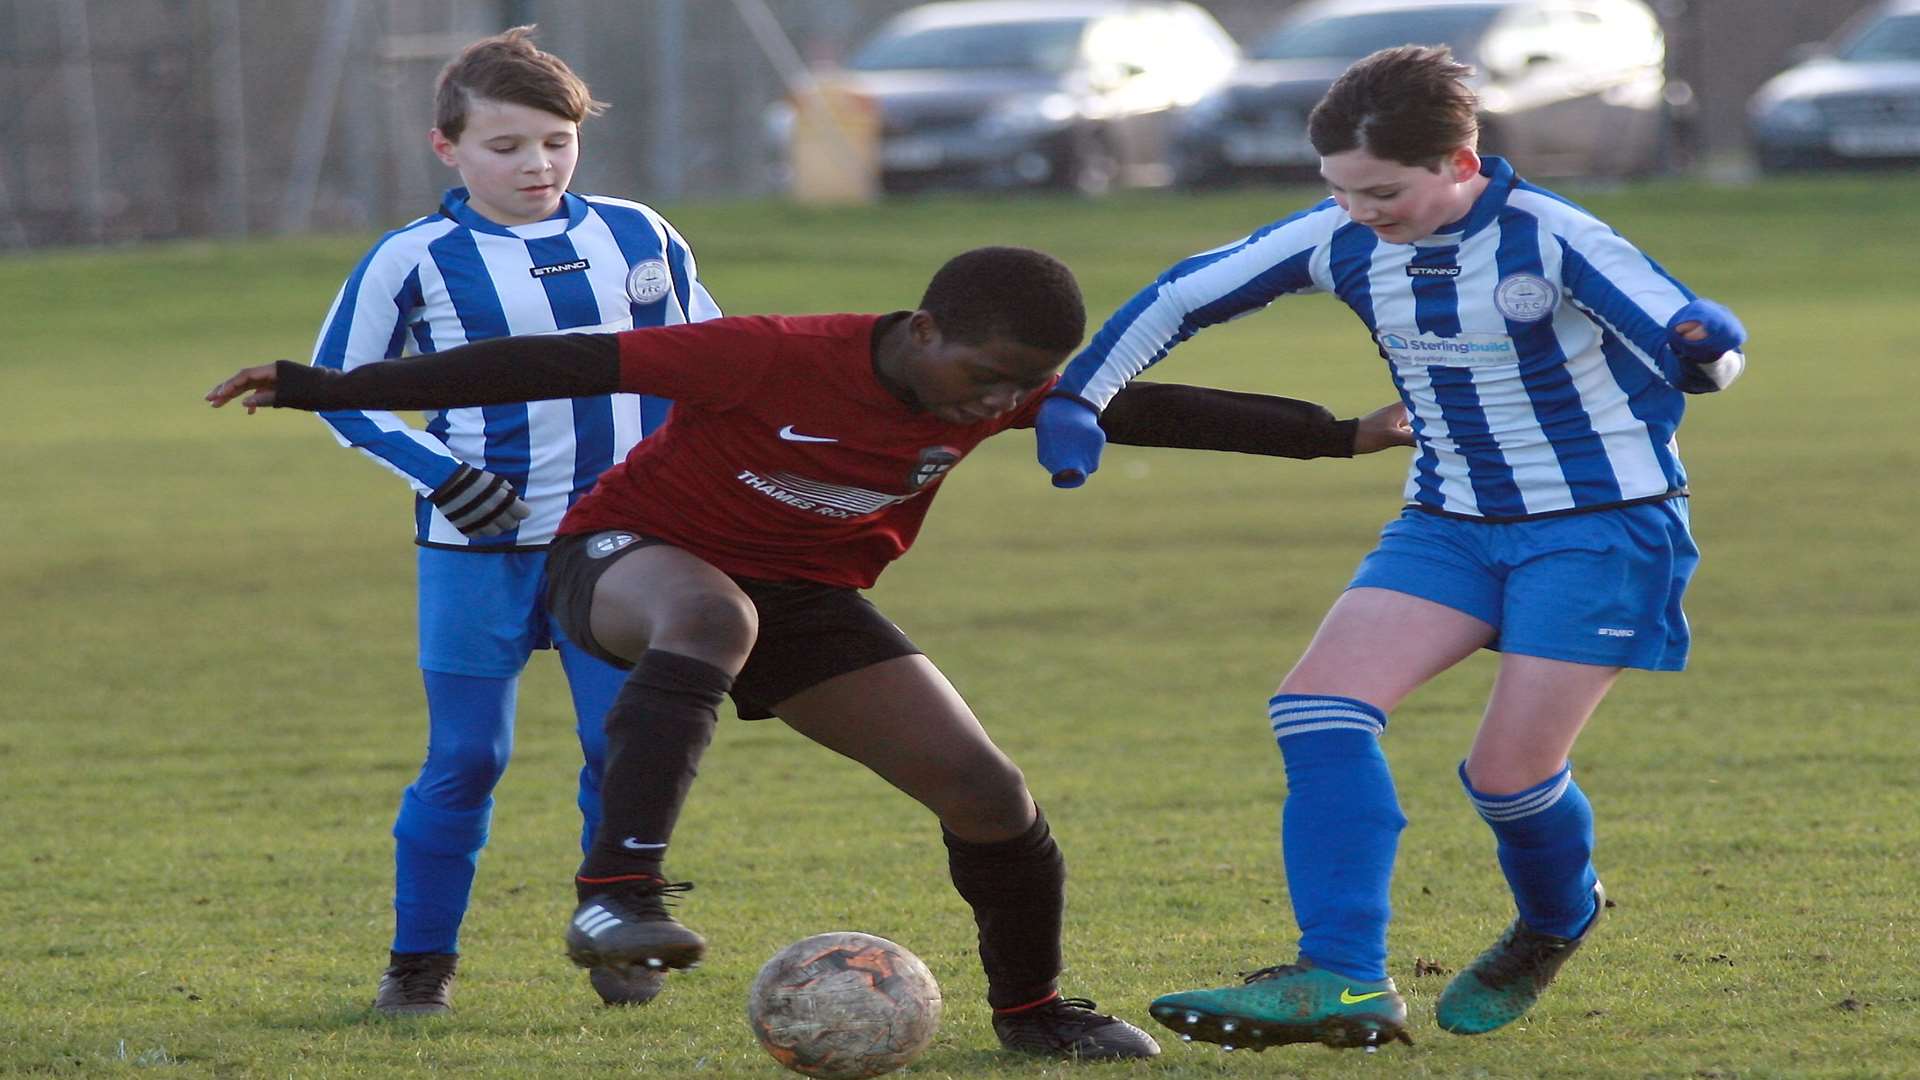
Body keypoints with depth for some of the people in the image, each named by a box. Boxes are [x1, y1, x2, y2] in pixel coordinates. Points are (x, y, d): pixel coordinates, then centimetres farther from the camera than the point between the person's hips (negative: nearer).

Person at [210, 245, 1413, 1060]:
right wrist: (329, 389, -29)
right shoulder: (772, 358, -29)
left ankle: (1033, 1008, 22)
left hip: (808, 597, 6)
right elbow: (555, 365, -28)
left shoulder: (1002, 386, -11)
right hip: (629, 560, -6)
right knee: (710, 614, -44)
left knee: (985, 790, -4)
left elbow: (1151, 412, 3)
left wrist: (1344, 435, 4)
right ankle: (620, 890, -52)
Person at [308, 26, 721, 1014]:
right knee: (465, 757, 0)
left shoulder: (638, 239, 4)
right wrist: (438, 472, -10)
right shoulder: (416, 261, -5)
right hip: (478, 550, -2)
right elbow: (338, 384, 2)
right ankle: (421, 959, 13)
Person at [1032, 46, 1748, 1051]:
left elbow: (1700, 344, -29)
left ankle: (1557, 923, 29)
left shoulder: (1549, 241, -22)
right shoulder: (1342, 242, -6)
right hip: (1451, 522, 6)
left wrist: (1701, 348, -54)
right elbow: (1181, 296, 5)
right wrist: (1076, 396, -6)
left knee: (1509, 773, -8)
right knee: (1319, 705, -16)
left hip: (1601, 524, -6)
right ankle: (1342, 981, -21)